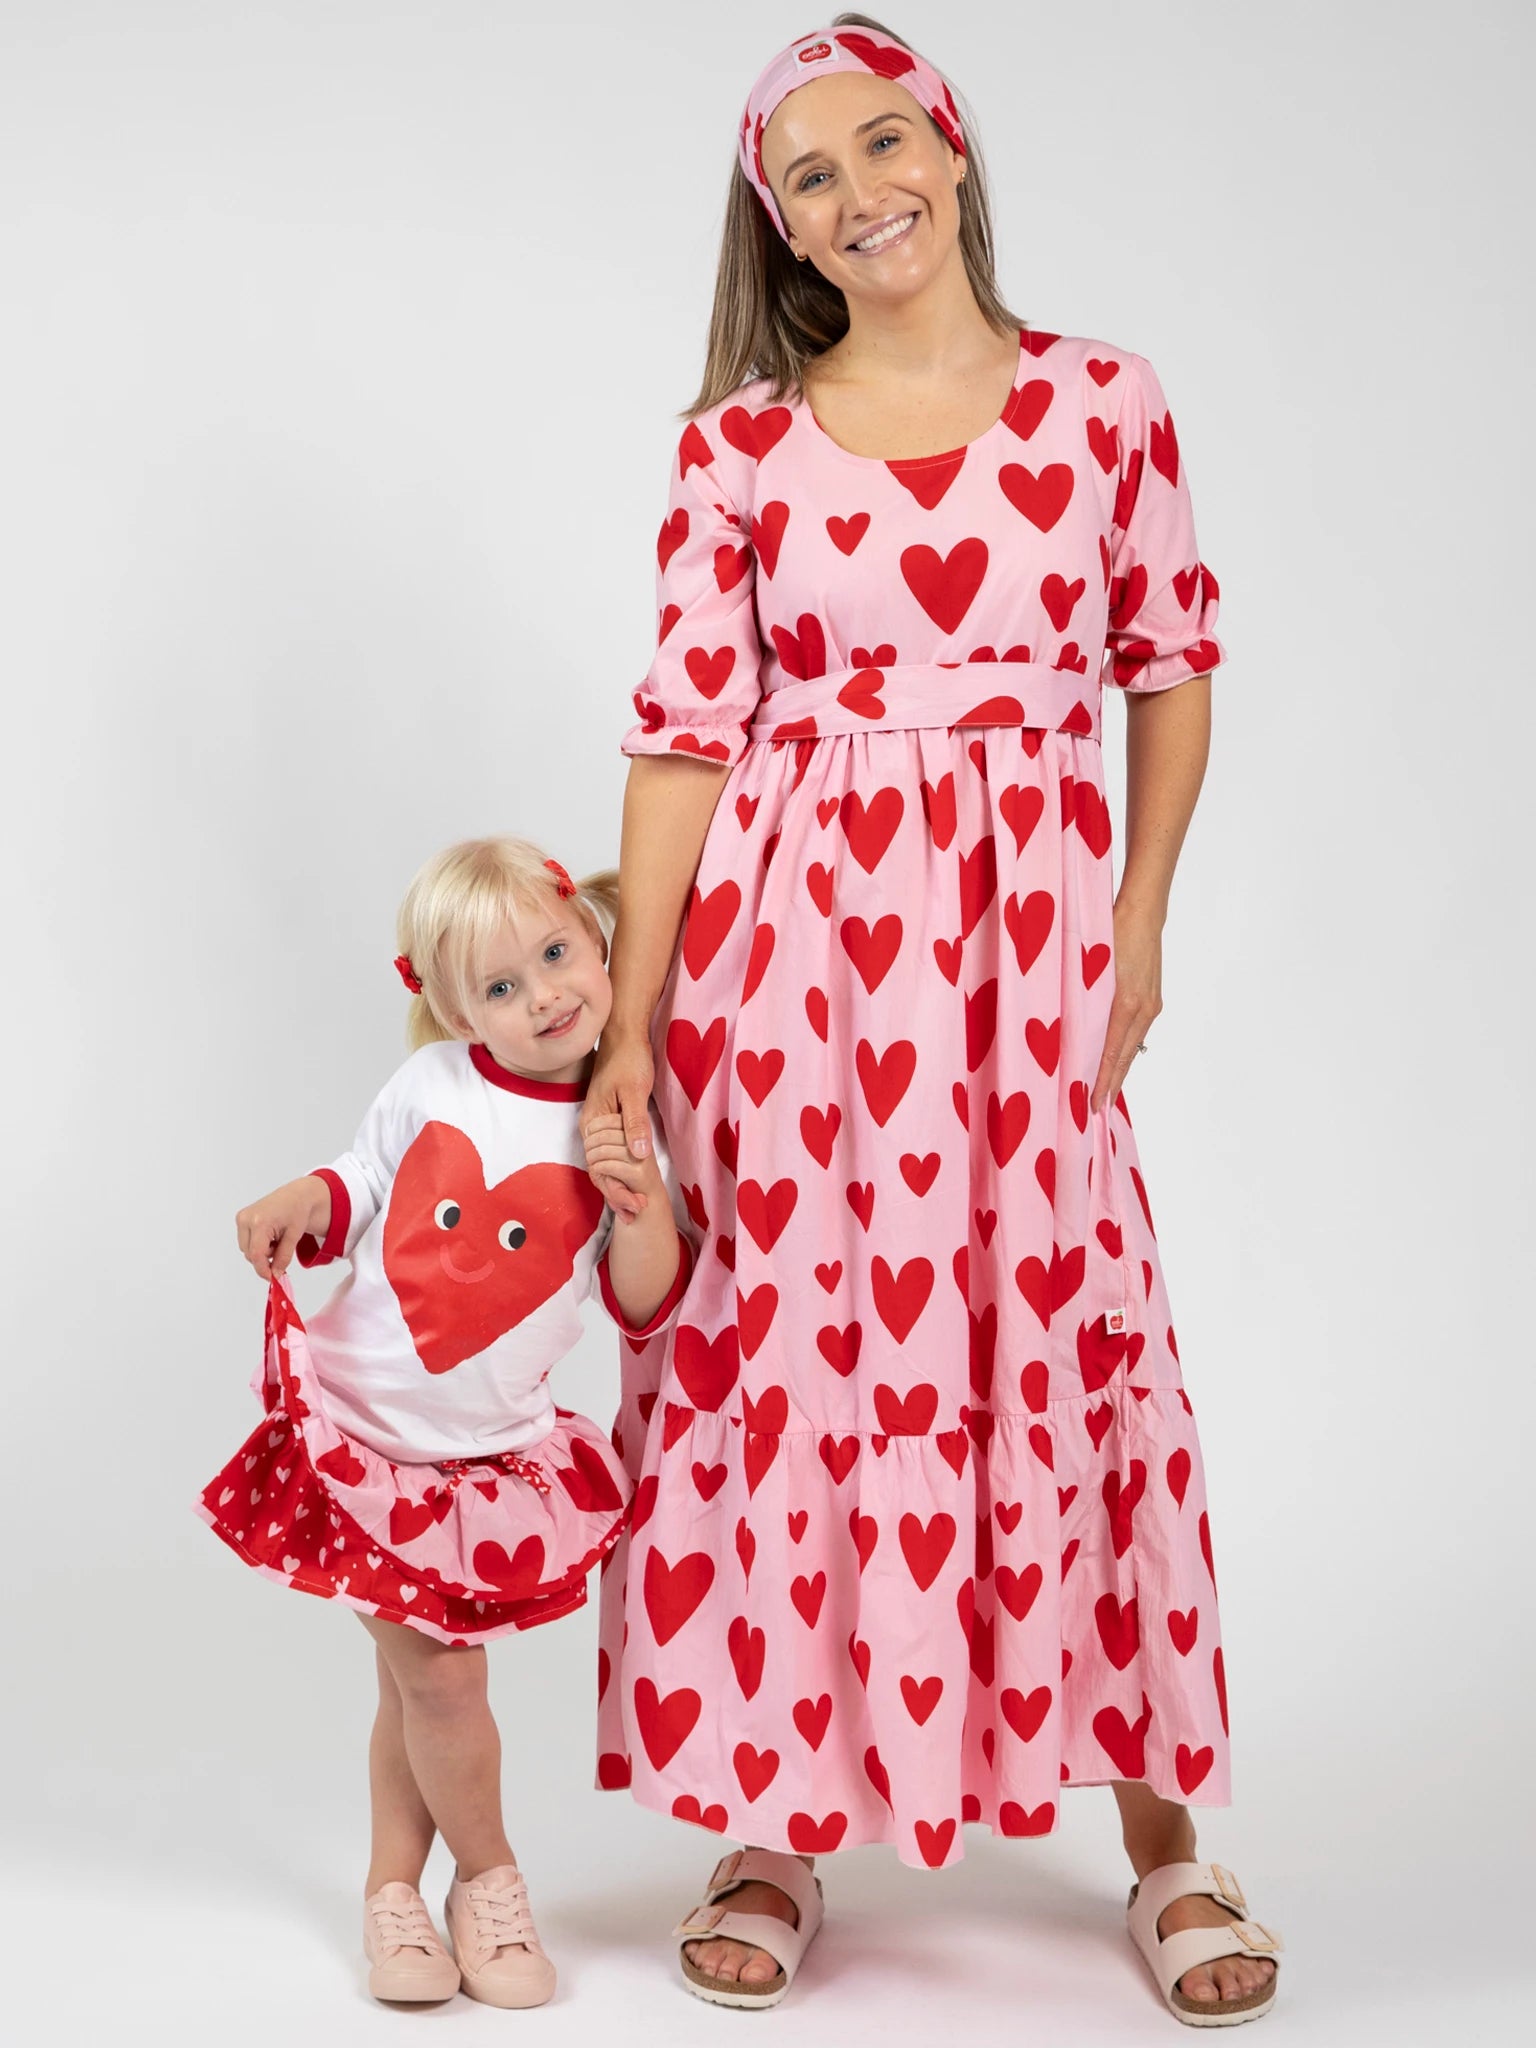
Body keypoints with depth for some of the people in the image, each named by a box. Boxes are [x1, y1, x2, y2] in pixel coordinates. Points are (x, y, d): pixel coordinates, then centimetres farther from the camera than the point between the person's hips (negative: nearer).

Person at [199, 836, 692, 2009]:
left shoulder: (624, 1132, -6)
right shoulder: (430, 1086, -5)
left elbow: (646, 1309, -3)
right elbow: (361, 1182, 10)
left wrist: (647, 1210, -20)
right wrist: (298, 1207, -10)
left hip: (489, 1457, 0)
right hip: (361, 1419, 0)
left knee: (428, 1679, 4)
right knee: (429, 1677, 2)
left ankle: (395, 1890, 26)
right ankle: (489, 1876, 25)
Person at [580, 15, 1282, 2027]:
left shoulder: (1104, 401, 4)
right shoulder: (740, 444, 2)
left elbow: (1173, 668, 11)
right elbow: (685, 738, -1)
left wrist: (1142, 923, 4)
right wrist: (624, 1034, -3)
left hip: (1028, 945, 0)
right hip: (787, 945, 0)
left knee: (1070, 1349, 2)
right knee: (786, 1353, 4)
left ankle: (1166, 1830, 17)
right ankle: (773, 1828, 19)